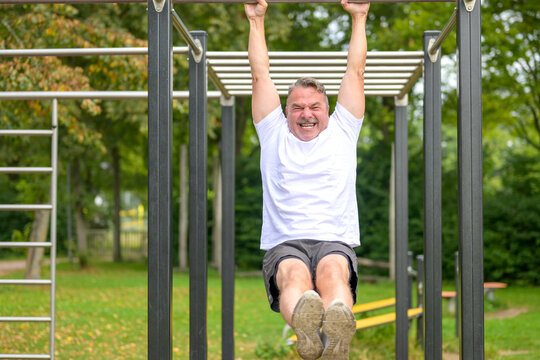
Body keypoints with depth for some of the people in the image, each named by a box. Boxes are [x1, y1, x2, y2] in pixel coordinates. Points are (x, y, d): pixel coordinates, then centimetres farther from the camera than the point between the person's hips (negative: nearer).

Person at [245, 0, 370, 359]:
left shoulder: (342, 133, 24)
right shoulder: (274, 136, 23)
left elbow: (356, 71, 26)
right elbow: (261, 74, 26)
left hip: (335, 243, 0)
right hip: (284, 245, 0)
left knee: (332, 270, -38)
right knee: (294, 273, -38)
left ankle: (337, 331, -70)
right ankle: (306, 327, -72)